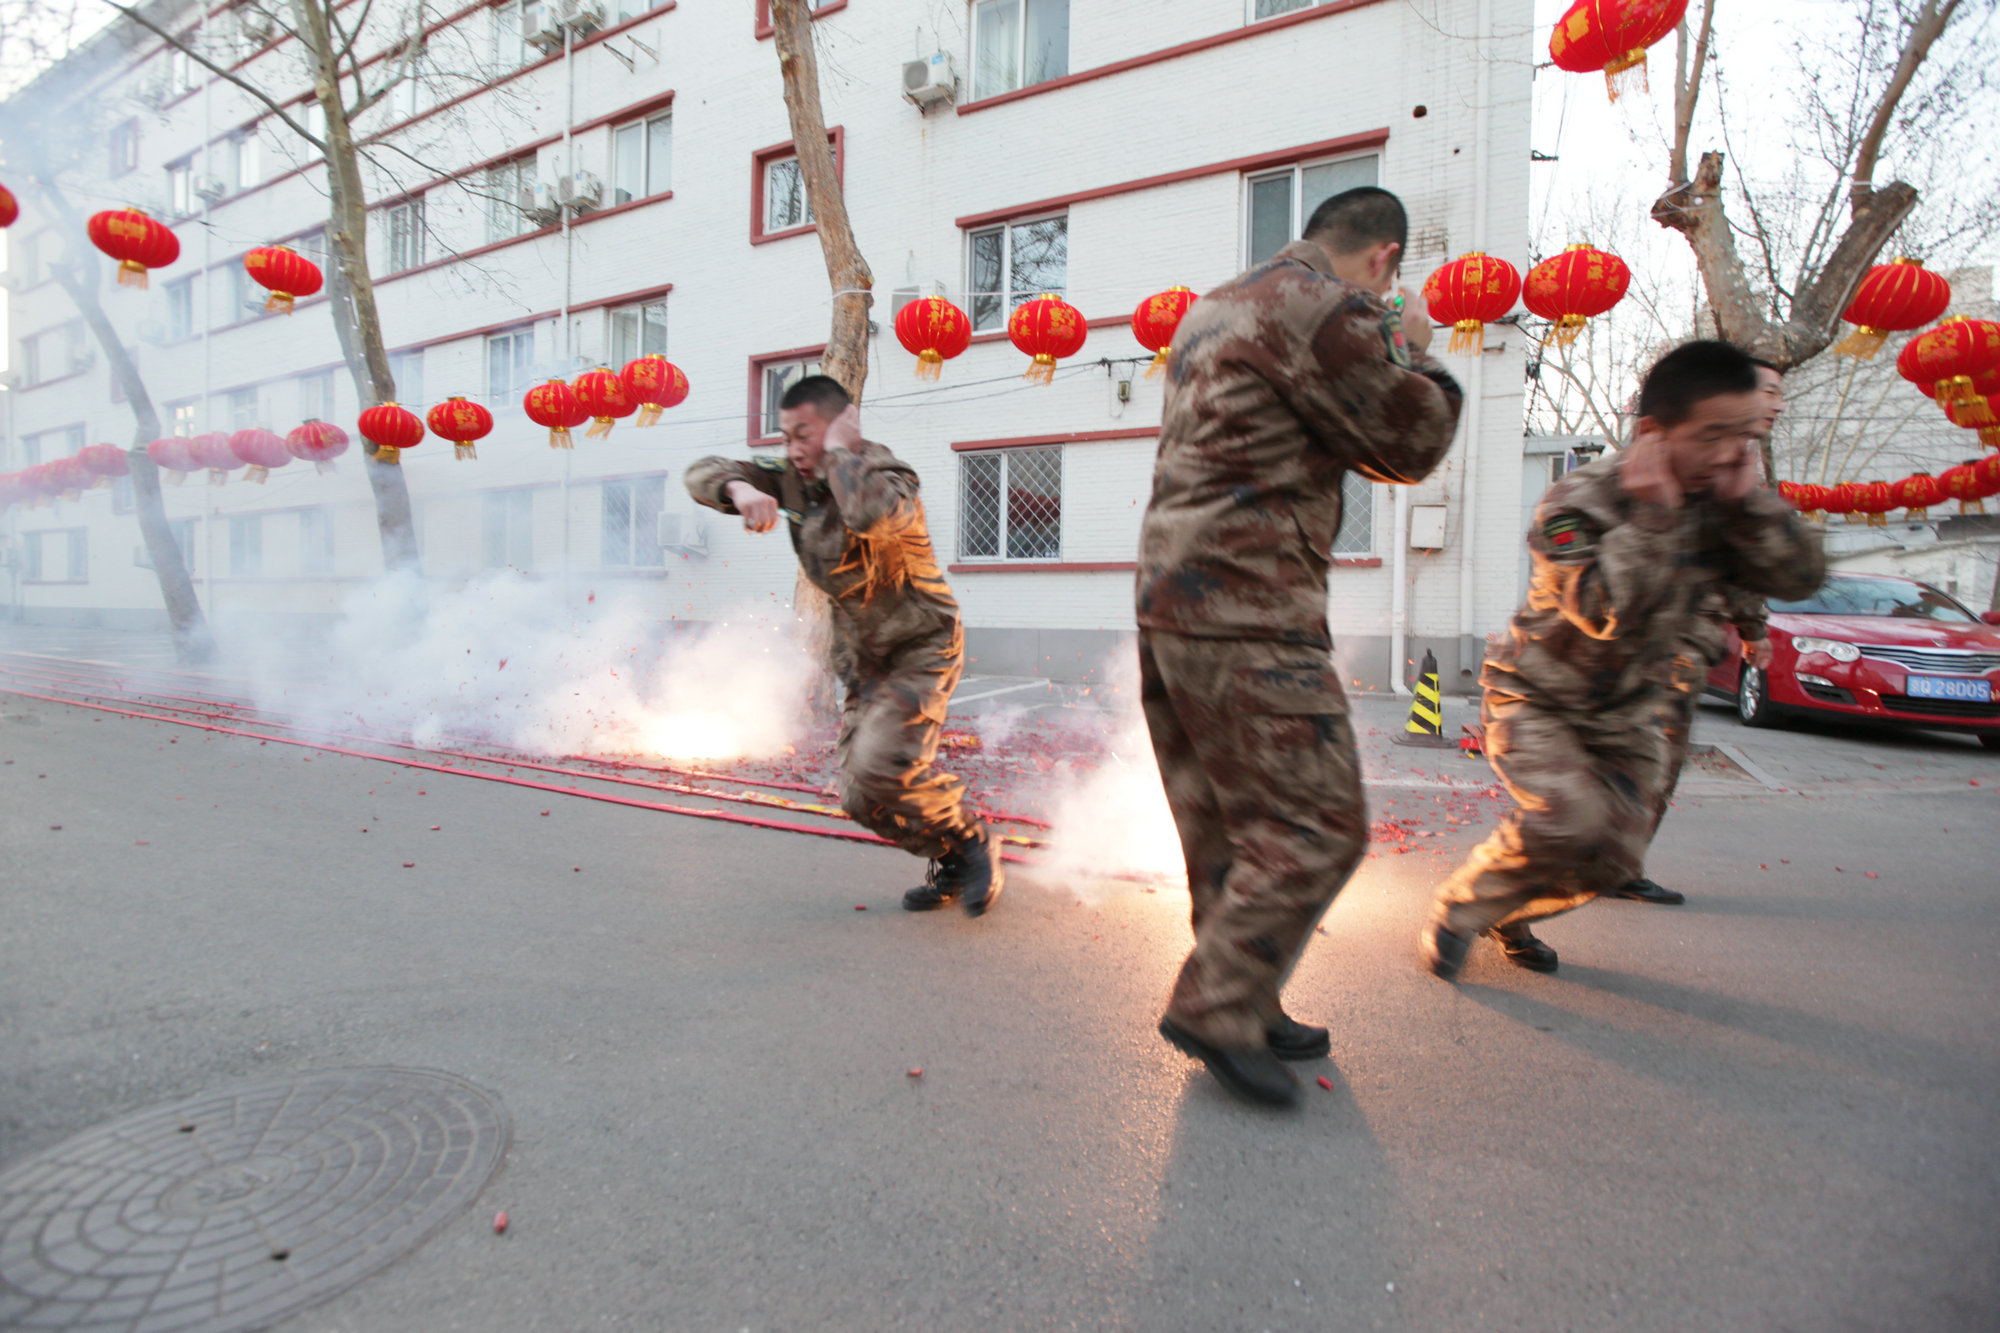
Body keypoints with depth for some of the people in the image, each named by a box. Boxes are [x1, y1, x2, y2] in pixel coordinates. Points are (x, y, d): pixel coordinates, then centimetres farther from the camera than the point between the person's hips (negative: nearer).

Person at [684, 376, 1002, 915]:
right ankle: (952, 867, 23)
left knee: (879, 767, -26)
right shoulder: (791, 479, 1)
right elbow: (702, 473, 0)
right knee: (861, 799, 3)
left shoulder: (887, 474, -19)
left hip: (921, 647, -7)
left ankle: (973, 843, -1)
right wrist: (740, 490, -23)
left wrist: (839, 452, -27)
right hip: (860, 658, 8)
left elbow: (872, 514, -45)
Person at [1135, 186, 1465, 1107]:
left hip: (1172, 591, 10)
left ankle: (1241, 1013, 23)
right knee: (1316, 826, -4)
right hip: (1244, 611, -10)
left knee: (1229, 827, 14)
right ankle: (1216, 1008, -1)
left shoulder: (1217, 305, 22)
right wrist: (1416, 350, 15)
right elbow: (1415, 442, -3)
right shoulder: (1327, 307, -8)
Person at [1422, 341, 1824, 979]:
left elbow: (1802, 575, -12)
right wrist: (1650, 516, -34)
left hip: (1623, 712, 6)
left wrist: (1747, 500, -22)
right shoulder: (1579, 500, -23)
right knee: (1568, 818, -27)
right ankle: (1456, 910, -4)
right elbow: (1604, 609, -34)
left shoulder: (1716, 505, -4)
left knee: (1615, 857, 3)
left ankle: (1508, 917, 30)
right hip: (1533, 698, -6)